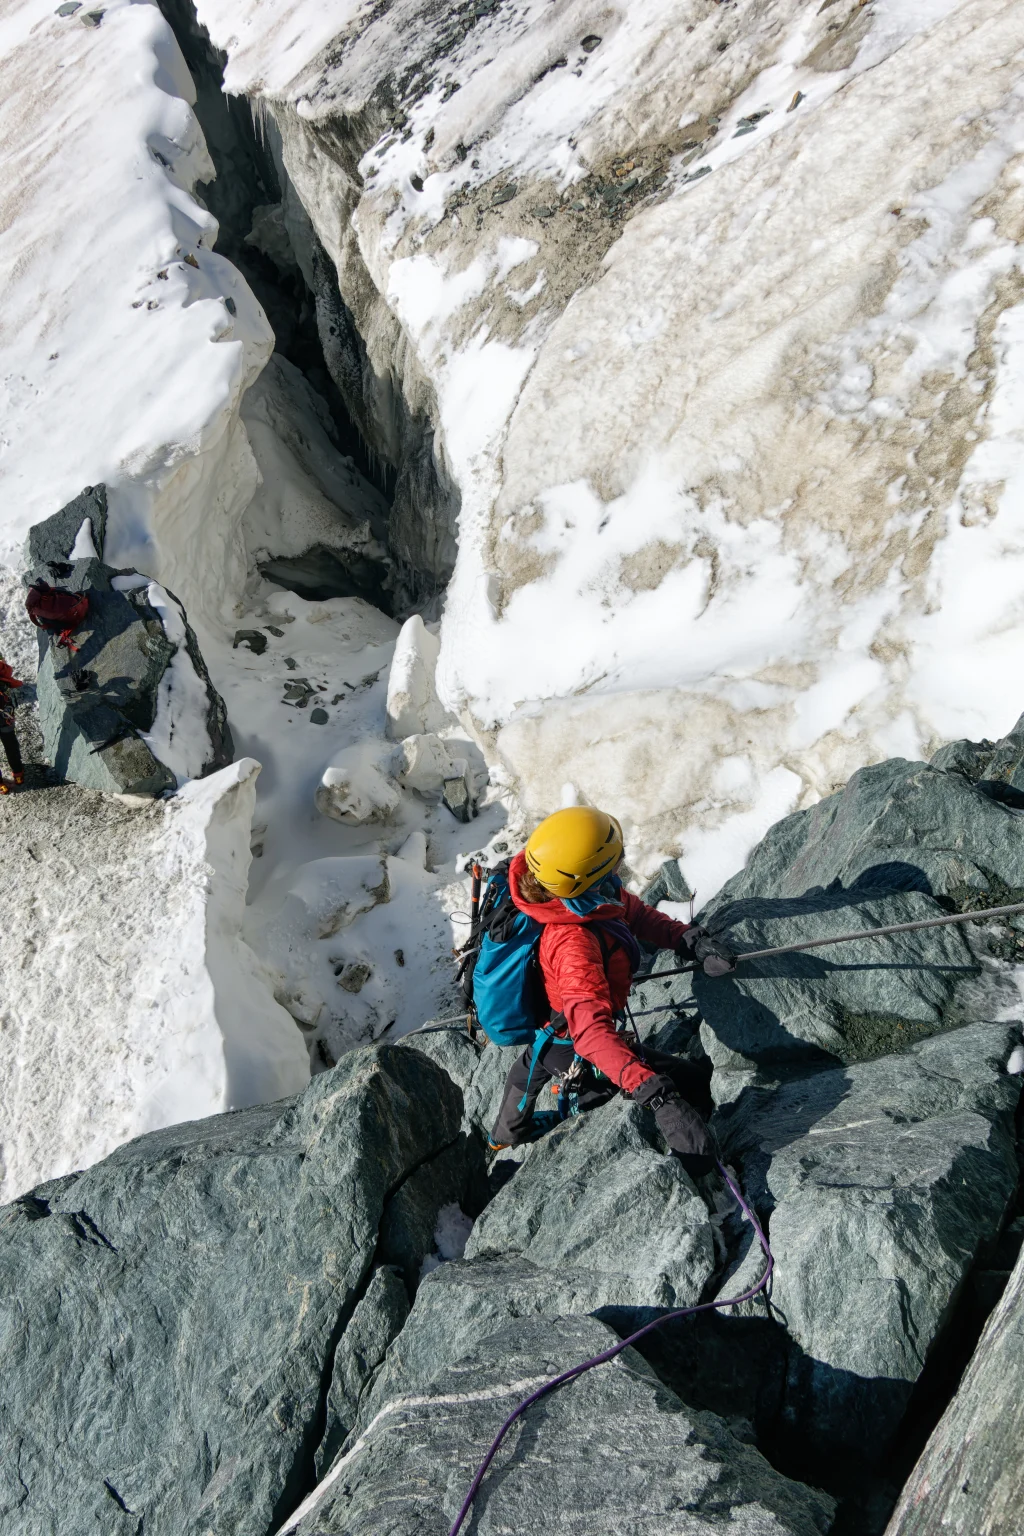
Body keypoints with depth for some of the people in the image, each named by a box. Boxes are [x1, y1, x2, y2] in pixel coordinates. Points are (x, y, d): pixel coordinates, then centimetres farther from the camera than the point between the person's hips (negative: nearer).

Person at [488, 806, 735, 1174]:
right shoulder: (573, 943, -42)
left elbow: (636, 912, 0)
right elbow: (592, 1031, -51)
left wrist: (692, 940, -15)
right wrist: (657, 1095, -58)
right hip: (574, 1054, -9)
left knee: (535, 1062, 37)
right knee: (694, 1084, -7)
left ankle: (507, 1135, 65)